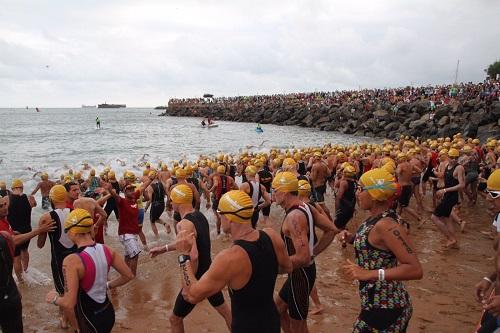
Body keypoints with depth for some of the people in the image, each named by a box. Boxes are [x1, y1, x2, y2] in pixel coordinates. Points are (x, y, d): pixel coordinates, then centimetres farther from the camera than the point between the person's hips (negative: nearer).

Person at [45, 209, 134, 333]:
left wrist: (55, 299, -9)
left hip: (90, 321, -6)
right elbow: (128, 275, 3)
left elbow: (68, 303, -28)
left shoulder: (72, 261, -25)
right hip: (108, 312, 6)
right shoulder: (107, 250, -7)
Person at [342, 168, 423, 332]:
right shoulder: (375, 218, 3)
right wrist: (353, 239, 2)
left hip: (385, 308, -9)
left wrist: (368, 274, -35)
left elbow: (415, 269, -30)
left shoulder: (386, 225, -25)